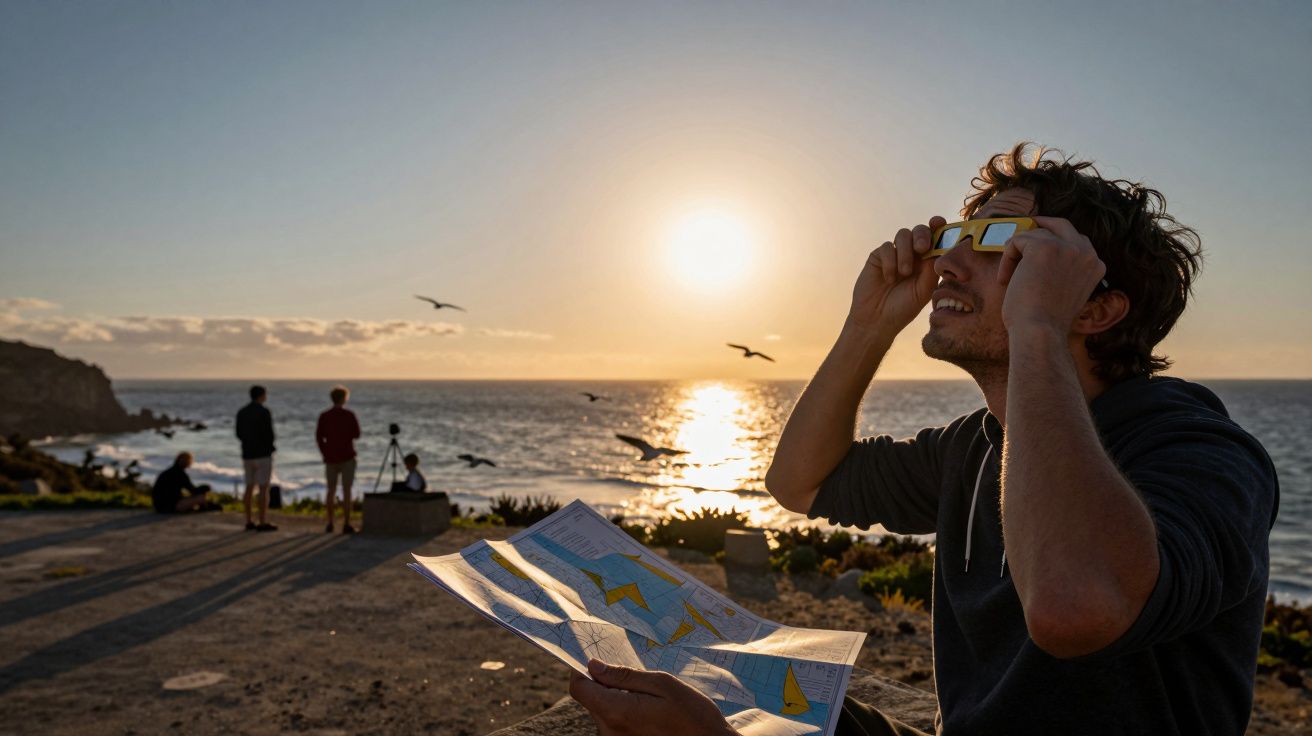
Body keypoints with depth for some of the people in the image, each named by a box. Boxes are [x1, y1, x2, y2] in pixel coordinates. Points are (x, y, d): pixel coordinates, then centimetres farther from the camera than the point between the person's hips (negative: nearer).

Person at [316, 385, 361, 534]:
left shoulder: (324, 416, 1)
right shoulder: (349, 415, -7)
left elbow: (319, 437, 0)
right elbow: (356, 435, -2)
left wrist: (325, 454, 9)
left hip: (330, 458, 3)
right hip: (347, 457, -3)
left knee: (331, 491, 12)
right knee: (346, 491, -1)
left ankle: (330, 524, 13)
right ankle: (346, 525, -4)